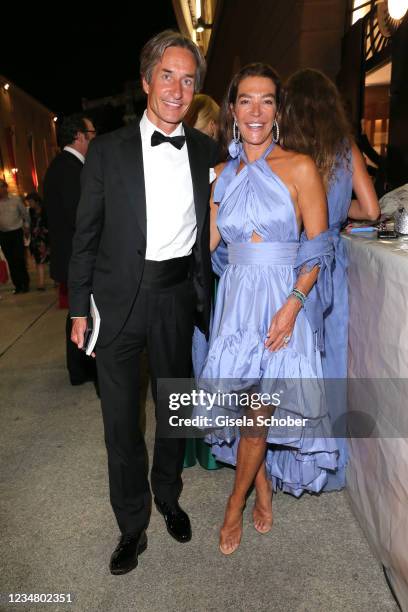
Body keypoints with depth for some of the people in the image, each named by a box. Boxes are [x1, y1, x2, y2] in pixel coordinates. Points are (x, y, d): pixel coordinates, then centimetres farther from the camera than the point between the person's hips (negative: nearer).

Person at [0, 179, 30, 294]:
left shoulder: (16, 199, -2)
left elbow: (25, 213, 7)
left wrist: (27, 227, 7)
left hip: (16, 232, -2)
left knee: (19, 259, -5)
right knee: (11, 261, 4)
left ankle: (25, 284, 7)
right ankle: (18, 285, 13)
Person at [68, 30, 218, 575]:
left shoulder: (206, 151, 4)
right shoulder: (108, 150, -1)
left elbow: (208, 231, 7)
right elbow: (87, 233, 0)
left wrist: (206, 299, 4)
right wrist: (80, 307, -2)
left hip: (178, 297, 2)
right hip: (119, 299, -1)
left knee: (175, 409, 17)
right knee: (121, 419, 8)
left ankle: (168, 496, 44)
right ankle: (132, 525, 31)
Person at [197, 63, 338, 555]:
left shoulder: (299, 168, -3)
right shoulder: (223, 174, 10)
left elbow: (318, 250, -6)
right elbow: (204, 243, 9)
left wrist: (293, 304, -17)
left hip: (284, 302, -3)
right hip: (236, 300, 4)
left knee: (257, 415, 0)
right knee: (247, 413, 9)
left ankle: (234, 507, 25)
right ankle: (264, 495, 34)